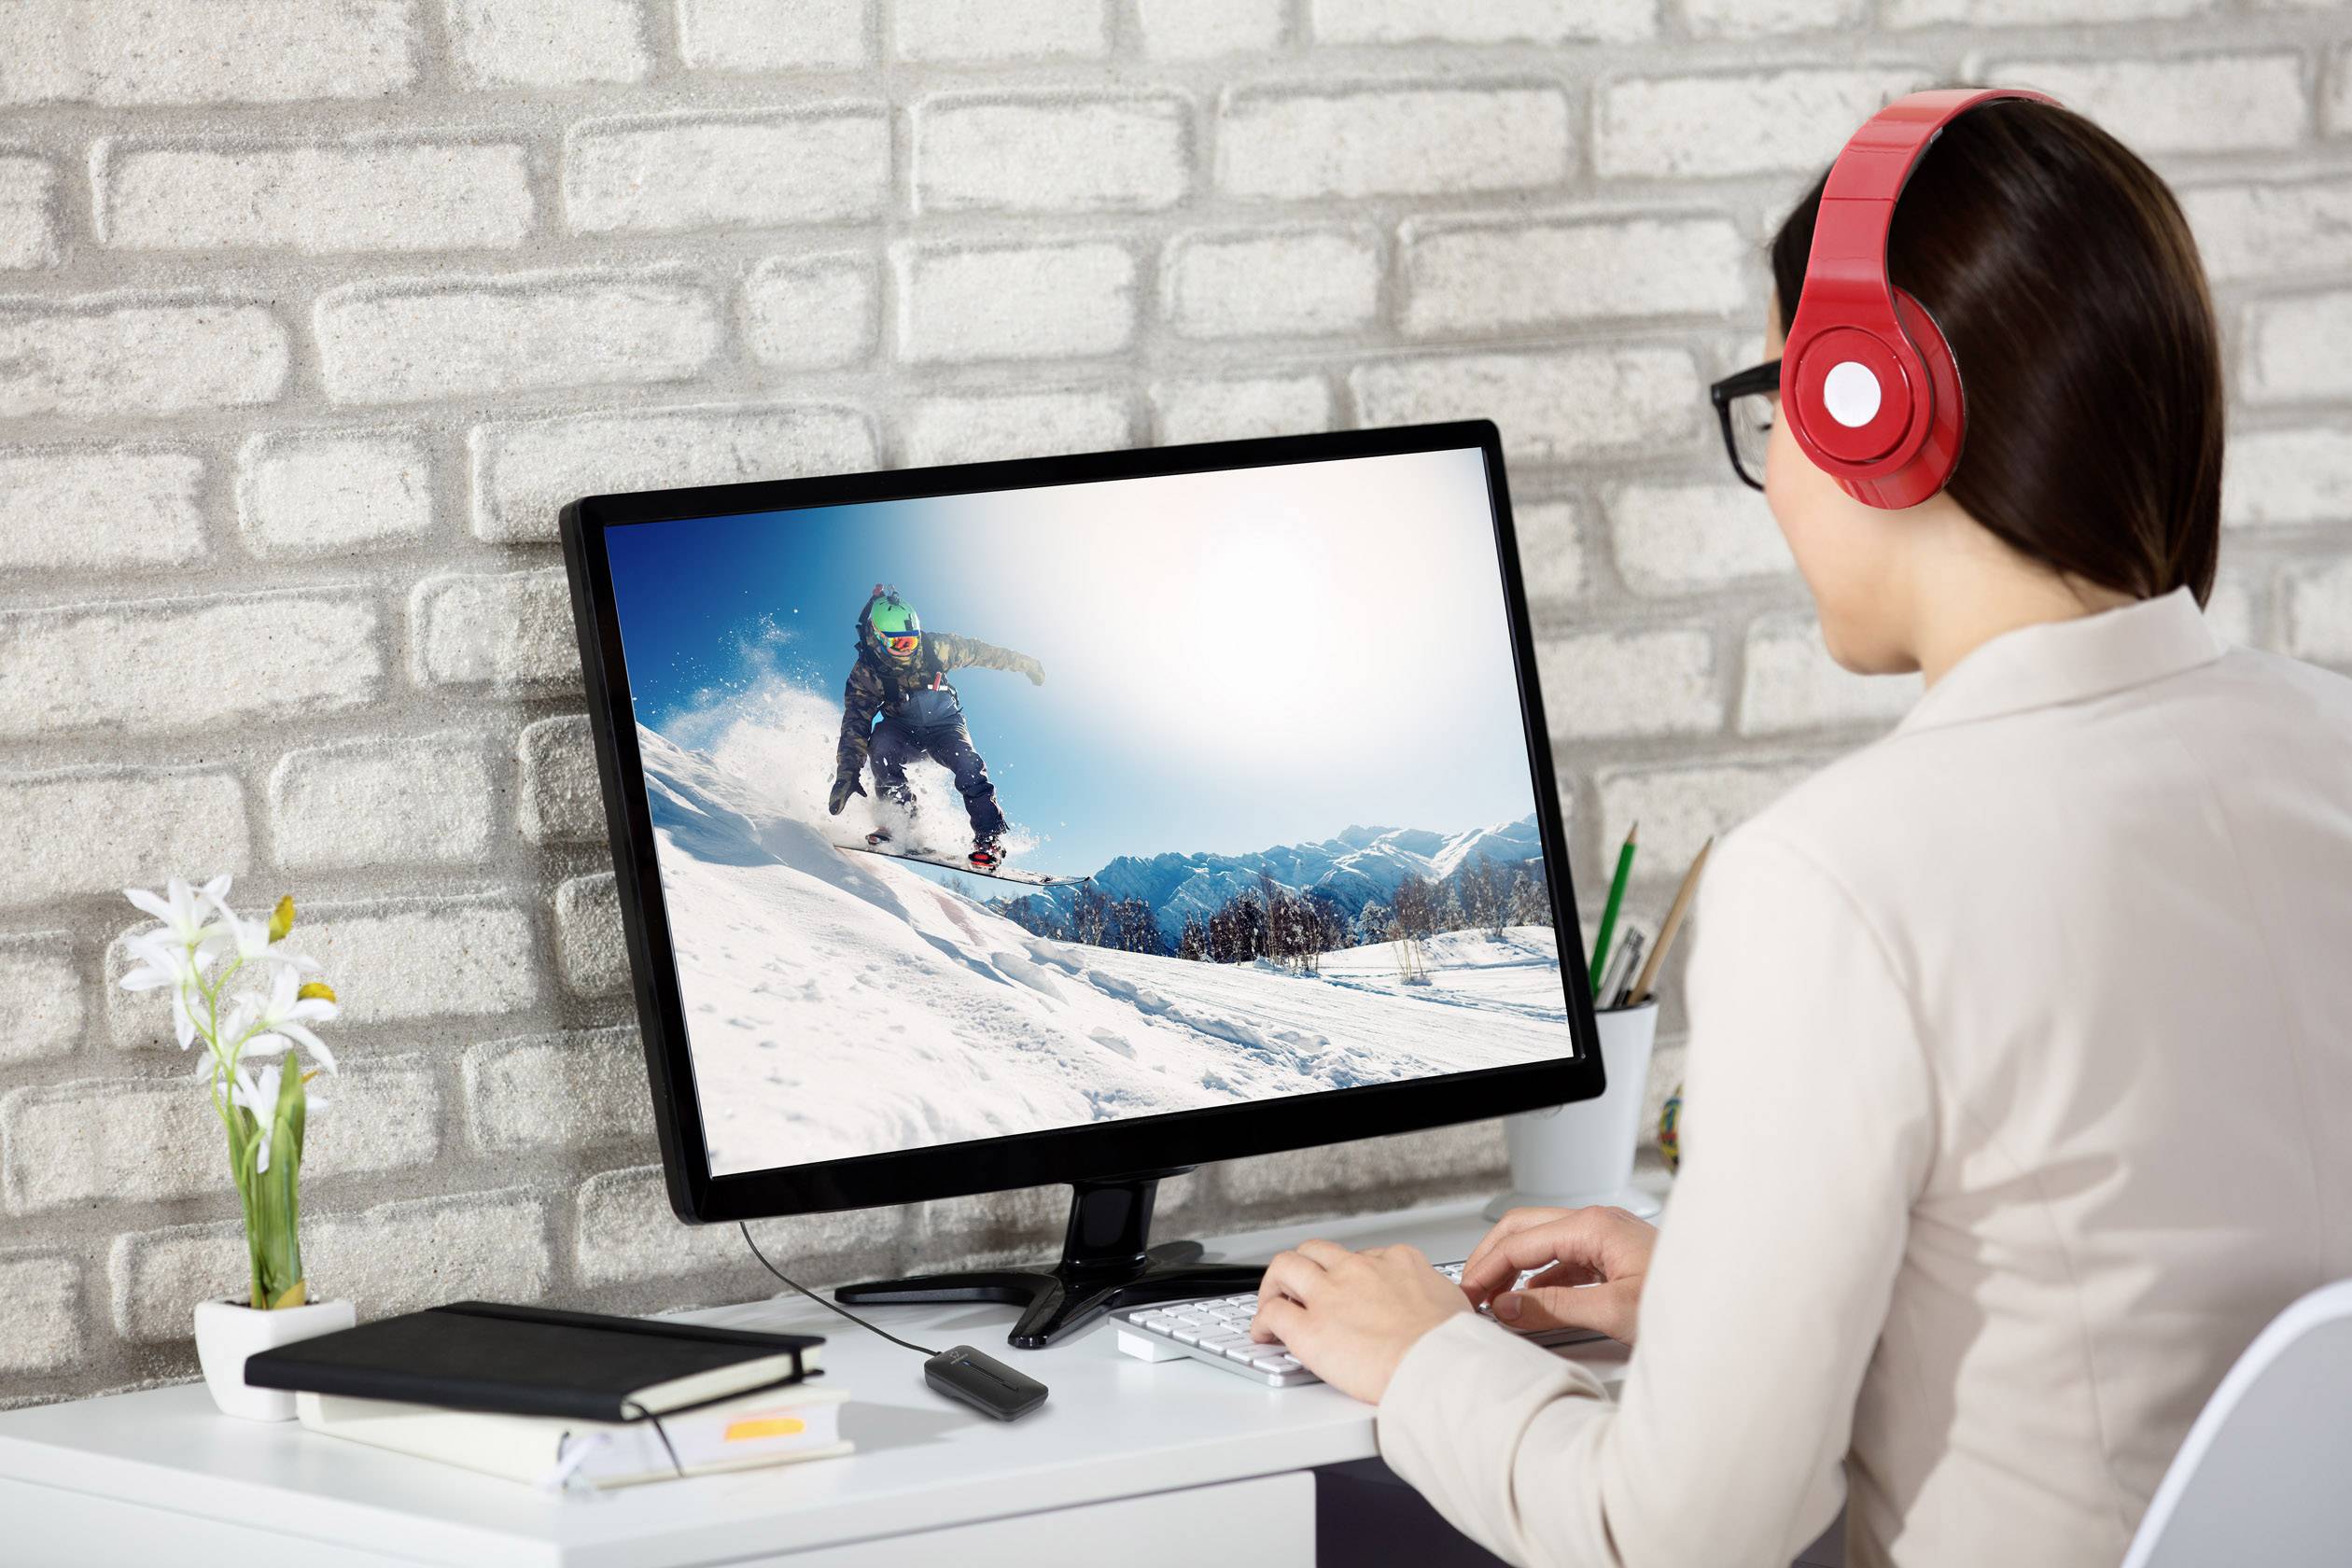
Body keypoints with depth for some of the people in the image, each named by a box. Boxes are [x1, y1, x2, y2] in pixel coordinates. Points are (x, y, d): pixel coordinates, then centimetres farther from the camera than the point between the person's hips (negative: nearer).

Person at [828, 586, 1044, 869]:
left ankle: (990, 837, -27)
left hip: (944, 724, 0)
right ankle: (902, 818, -29)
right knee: (881, 744, -34)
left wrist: (1023, 663, 12)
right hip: (901, 730, 0)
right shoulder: (866, 673, -18)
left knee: (967, 762, -30)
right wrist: (847, 775, -34)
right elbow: (855, 726, -23)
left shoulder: (934, 647, -15)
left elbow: (979, 652, 1)